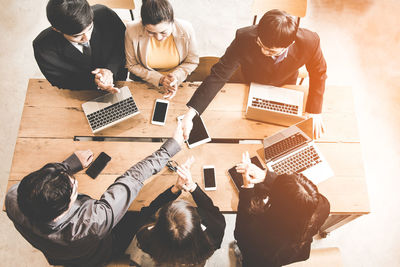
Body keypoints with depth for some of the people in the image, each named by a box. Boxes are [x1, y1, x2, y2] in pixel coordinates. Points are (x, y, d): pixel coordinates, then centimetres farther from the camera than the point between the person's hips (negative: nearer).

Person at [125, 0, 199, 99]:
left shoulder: (186, 29, -18)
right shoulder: (132, 31, -19)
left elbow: (192, 62, -3)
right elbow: (132, 65, -5)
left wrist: (176, 77, -21)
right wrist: (159, 79, -16)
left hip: (178, 83, 1)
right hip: (144, 85, -1)